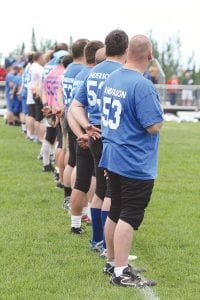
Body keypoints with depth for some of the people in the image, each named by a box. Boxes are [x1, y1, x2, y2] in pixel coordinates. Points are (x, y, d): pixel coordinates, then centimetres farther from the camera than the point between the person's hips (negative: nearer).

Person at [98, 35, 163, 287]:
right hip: (136, 163, -8)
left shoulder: (111, 79, 6)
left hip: (112, 158, 8)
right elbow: (154, 126, -21)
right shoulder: (142, 86, -21)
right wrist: (159, 115, 0)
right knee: (129, 217, -3)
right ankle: (121, 273, -1)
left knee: (115, 213, 17)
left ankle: (112, 263, 27)